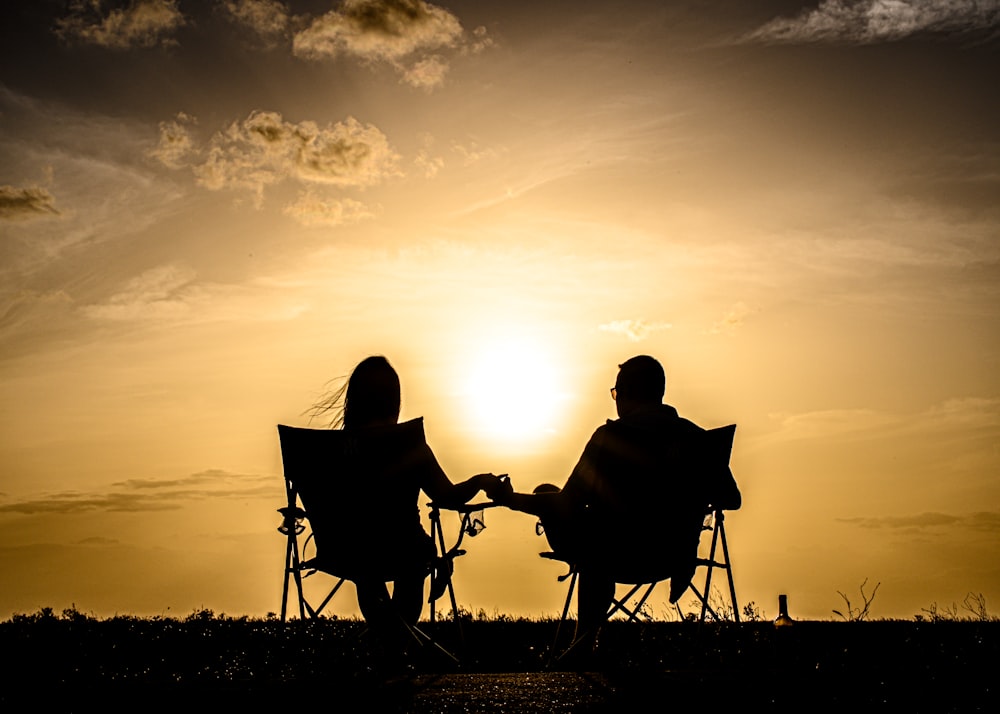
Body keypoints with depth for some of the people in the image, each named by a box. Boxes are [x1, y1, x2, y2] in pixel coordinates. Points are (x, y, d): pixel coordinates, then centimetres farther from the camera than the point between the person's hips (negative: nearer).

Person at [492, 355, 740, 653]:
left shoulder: (612, 435, -15)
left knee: (545, 494, 16)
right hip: (674, 558, 6)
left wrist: (511, 499, 2)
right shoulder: (699, 438, -1)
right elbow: (731, 499, 9)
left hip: (618, 559, -6)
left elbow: (568, 507, -13)